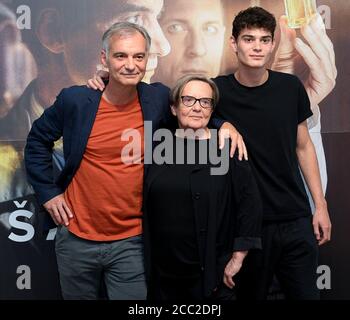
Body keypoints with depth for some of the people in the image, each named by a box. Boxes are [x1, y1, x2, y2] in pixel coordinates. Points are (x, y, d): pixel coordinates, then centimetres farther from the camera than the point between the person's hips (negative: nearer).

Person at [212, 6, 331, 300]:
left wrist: (320, 205, 6)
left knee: (306, 293, 13)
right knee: (251, 294, 12)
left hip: (296, 219, 3)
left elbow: (303, 146, 7)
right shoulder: (219, 90, -9)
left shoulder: (291, 87, 0)